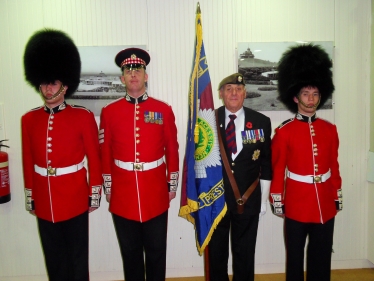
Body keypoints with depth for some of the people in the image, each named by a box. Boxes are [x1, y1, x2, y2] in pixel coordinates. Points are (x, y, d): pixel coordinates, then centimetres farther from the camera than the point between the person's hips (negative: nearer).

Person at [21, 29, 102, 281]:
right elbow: (28, 162, 8)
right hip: (44, 201, 4)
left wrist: (95, 194, -3)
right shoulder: (29, 119, 3)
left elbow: (95, 158, -5)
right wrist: (30, 197, 11)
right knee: (54, 260, 17)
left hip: (75, 199, -3)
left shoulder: (83, 116, -8)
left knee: (77, 258, 11)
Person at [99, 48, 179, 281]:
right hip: (122, 194, 1)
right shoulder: (109, 112, 1)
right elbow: (105, 154, 5)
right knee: (130, 251, 15)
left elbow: (172, 150, 4)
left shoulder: (164, 110, 0)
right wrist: (108, 188, 5)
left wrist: (172, 184, 5)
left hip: (156, 193, 0)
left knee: (156, 251, 13)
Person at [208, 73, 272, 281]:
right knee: (216, 252, 14)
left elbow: (266, 164, 3)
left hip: (248, 200, 1)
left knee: (245, 253, 14)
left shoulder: (261, 122, 0)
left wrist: (264, 199, 2)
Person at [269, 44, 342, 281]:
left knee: (322, 257, 14)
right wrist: (277, 201, -4)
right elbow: (278, 169, -5)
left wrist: (338, 196, 11)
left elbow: (334, 166, 9)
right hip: (296, 203, -3)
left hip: (325, 202, 4)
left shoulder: (330, 130, 4)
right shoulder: (284, 132, -8)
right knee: (295, 255, 12)